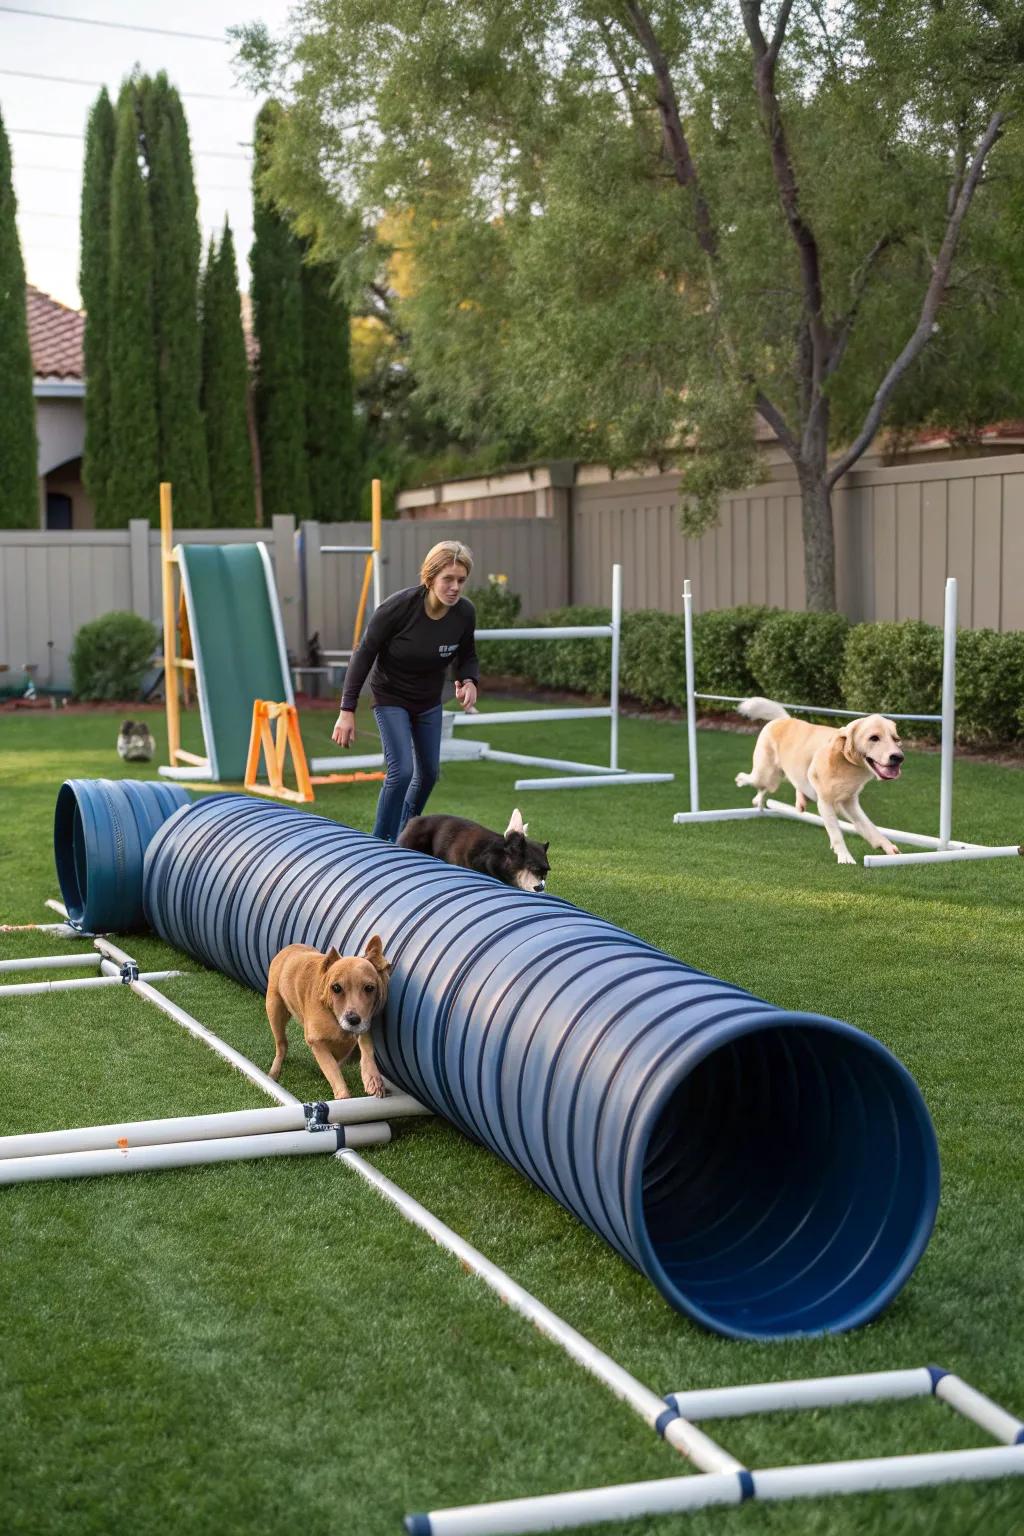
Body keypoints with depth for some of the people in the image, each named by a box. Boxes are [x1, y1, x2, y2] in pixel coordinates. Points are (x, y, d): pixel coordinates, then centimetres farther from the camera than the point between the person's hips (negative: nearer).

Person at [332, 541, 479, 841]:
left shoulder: (465, 613, -17)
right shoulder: (398, 607, -29)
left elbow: (466, 656, 3)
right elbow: (364, 655, -20)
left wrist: (469, 681, -21)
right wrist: (347, 711, -21)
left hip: (429, 702, 5)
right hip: (391, 698, -5)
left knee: (429, 772, 14)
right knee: (402, 770, -19)